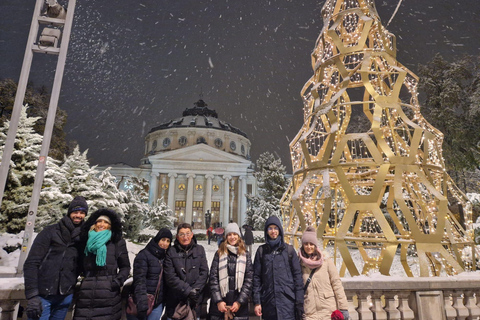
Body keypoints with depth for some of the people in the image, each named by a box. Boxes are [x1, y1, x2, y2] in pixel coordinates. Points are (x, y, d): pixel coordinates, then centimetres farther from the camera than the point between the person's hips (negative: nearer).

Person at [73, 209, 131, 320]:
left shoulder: (118, 243, 5)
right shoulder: (87, 242, 14)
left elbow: (125, 267, 7)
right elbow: (81, 266, 21)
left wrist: (118, 280, -7)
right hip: (86, 294, 3)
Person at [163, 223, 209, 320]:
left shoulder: (200, 249, 4)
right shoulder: (171, 252, -4)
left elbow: (204, 272, 1)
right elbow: (170, 277, -9)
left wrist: (195, 289, -12)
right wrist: (188, 290, -15)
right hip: (175, 301, -1)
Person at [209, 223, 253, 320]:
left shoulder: (245, 254, 5)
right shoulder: (219, 254, 5)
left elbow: (249, 280, 0)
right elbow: (213, 278, 0)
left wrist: (240, 302, -7)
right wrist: (218, 301, -8)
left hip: (239, 305, 0)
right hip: (219, 305, 0)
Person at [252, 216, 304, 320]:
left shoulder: (289, 249, 5)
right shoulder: (262, 250, 7)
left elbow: (297, 275, 3)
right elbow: (256, 277, 5)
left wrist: (299, 302, -3)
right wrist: (257, 302, -1)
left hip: (287, 300, -1)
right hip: (268, 301, 1)